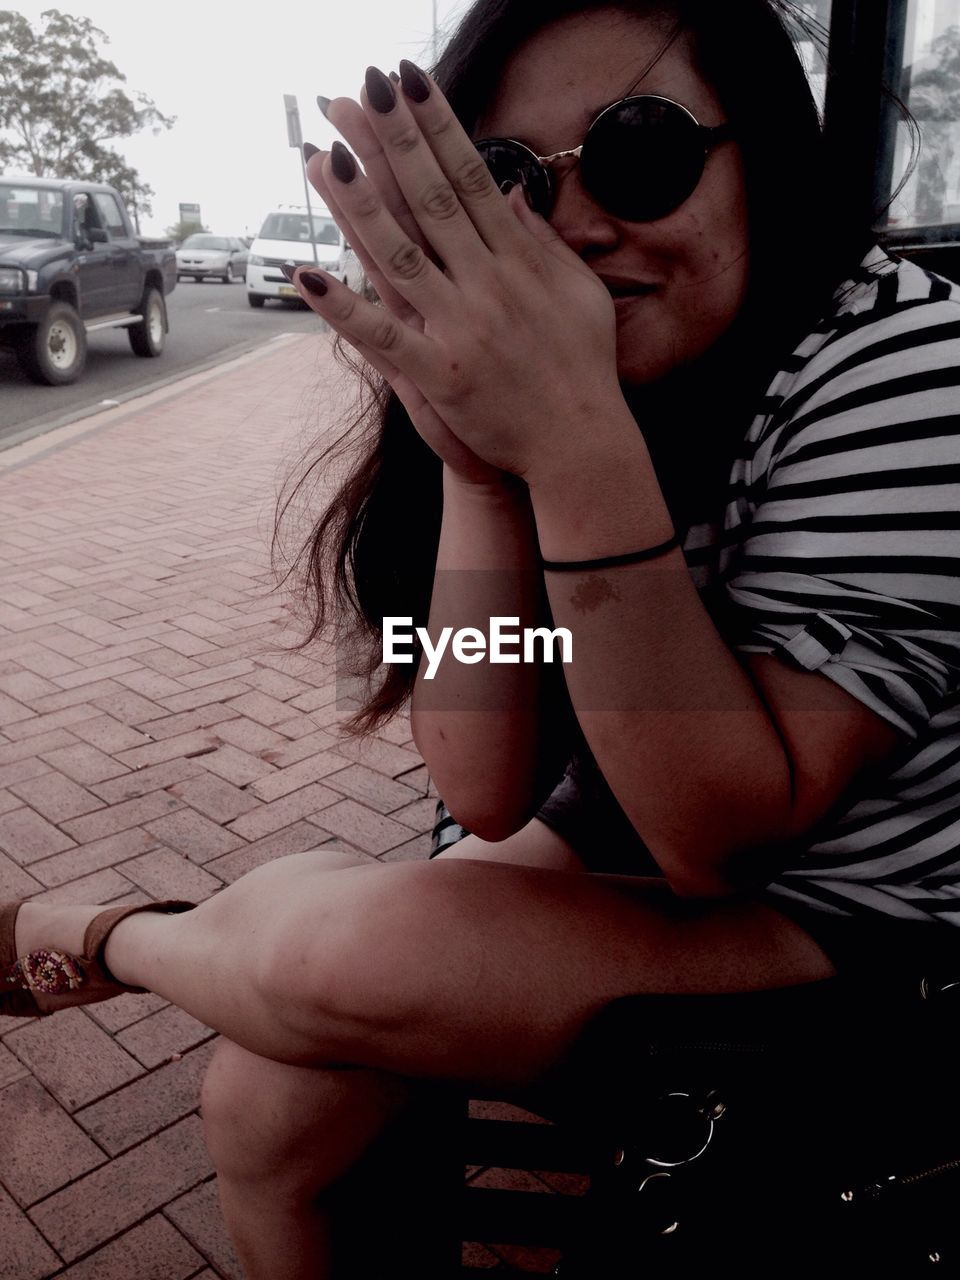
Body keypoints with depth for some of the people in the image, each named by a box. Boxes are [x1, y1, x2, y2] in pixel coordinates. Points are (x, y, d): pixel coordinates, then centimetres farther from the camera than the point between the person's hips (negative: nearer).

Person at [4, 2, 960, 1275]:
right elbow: (488, 795, -16)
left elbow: (720, 830, -26)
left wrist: (581, 446, -36)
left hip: (834, 923, -4)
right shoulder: (525, 383, -7)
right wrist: (477, 462, -28)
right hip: (599, 857, 5)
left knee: (341, 953, -26)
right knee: (265, 1105, -13)